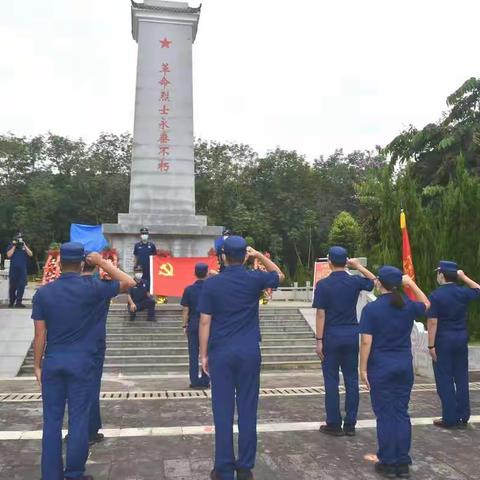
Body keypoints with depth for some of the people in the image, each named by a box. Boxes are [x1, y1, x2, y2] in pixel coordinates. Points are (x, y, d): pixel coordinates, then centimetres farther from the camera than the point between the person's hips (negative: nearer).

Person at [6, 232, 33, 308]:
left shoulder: (25, 246, 12)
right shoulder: (11, 246, 7)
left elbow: (30, 254, -1)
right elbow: (8, 255, -6)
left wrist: (24, 245, -7)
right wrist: (14, 246, -8)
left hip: (23, 269, 1)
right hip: (13, 269, -1)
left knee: (21, 286, -6)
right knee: (12, 286, 4)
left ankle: (18, 302, -4)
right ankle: (11, 302, 16)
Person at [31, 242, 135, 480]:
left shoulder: (43, 293, -2)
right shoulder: (91, 288, -8)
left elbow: (40, 334, 0)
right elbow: (128, 283, 3)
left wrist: (37, 365, 10)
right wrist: (102, 262, 3)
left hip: (52, 361, 3)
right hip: (81, 362, -2)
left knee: (52, 419, 10)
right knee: (78, 419, 7)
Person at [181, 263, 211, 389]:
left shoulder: (189, 289, -4)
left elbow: (185, 310, -2)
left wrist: (185, 325, 6)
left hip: (193, 323, 0)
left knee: (193, 353, 7)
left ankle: (194, 381, 9)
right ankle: (205, 380, 10)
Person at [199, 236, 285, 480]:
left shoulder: (211, 283, -4)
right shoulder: (254, 279, -2)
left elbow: (205, 322, -4)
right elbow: (279, 275, 19)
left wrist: (203, 354, 4)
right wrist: (259, 255, 16)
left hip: (221, 353, -1)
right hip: (249, 352, 1)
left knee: (223, 411, 5)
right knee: (247, 410, 8)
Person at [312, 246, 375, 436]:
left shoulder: (323, 285, -9)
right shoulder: (355, 281, 0)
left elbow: (321, 314, -11)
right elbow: (374, 281, 21)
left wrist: (319, 340, -7)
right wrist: (359, 266, 15)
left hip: (331, 336, -3)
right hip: (352, 335, 3)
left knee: (331, 380, 5)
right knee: (351, 379, 9)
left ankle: (334, 424, 10)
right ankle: (350, 424, 15)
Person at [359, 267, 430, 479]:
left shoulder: (371, 308, -12)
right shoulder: (408, 306, 0)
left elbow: (366, 342, -14)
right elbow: (426, 304, 24)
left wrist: (363, 368, -6)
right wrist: (412, 284, 23)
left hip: (381, 367, -4)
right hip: (405, 366, 4)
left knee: (385, 415, 4)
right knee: (402, 413, 11)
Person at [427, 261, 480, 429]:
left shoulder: (435, 295, -14)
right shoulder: (463, 292, 0)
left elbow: (433, 323, -16)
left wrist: (431, 345, -11)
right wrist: (464, 277, 17)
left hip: (443, 340, -5)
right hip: (461, 339, 5)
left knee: (445, 380, 3)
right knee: (461, 378, 12)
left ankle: (449, 419, 6)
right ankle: (463, 417, 18)